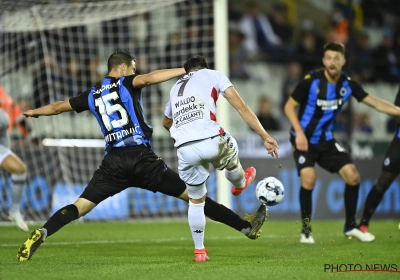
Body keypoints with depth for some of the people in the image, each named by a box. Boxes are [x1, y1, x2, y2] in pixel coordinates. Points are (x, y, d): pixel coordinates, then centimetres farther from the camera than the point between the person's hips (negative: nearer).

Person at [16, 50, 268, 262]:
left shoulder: (93, 95, 18)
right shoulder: (126, 84, 4)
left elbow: (58, 106, 28)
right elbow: (148, 79, -18)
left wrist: (34, 112, 47)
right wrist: (185, 70, -21)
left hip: (113, 163, 3)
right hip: (142, 158, -3)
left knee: (81, 206, 0)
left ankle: (41, 234, -24)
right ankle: (246, 226, 2)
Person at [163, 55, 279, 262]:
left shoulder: (175, 87, 29)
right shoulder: (212, 75, 17)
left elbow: (166, 122, 47)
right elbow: (242, 108, 7)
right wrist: (265, 137, 8)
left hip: (184, 149, 3)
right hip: (211, 140, -3)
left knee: (196, 200, 21)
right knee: (231, 153, 33)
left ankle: (199, 250, 24)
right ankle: (240, 184, 63)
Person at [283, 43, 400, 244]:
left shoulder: (348, 84, -6)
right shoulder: (311, 81, -19)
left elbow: (377, 103, -2)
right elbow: (289, 107, -9)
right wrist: (299, 133, -20)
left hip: (326, 140, 5)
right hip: (304, 140, -5)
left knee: (352, 176, -4)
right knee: (309, 178, -24)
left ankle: (350, 226, 13)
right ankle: (305, 230, -8)